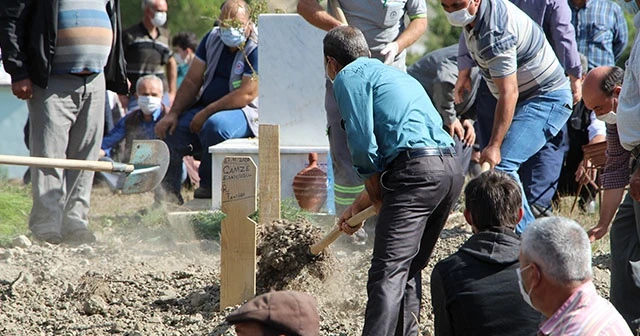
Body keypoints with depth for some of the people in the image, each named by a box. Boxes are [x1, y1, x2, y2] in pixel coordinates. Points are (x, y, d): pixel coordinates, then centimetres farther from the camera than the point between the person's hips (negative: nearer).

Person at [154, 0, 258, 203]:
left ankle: (208, 186, -19)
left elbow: (247, 94, -21)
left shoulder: (257, 48, -14)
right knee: (169, 129, -16)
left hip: (244, 111, -7)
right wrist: (173, 113, -6)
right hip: (207, 107, 7)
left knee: (215, 125, -38)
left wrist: (205, 114, -21)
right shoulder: (213, 38, 8)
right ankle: (168, 193, -9)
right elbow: (192, 81, 8)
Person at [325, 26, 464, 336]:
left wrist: (376, 198, 10)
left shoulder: (350, 76, 6)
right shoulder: (394, 75, 33)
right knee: (409, 268, 18)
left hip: (417, 170, -8)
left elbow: (364, 147, -5)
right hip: (451, 168, 9)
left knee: (388, 272, -13)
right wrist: (357, 208, 44)